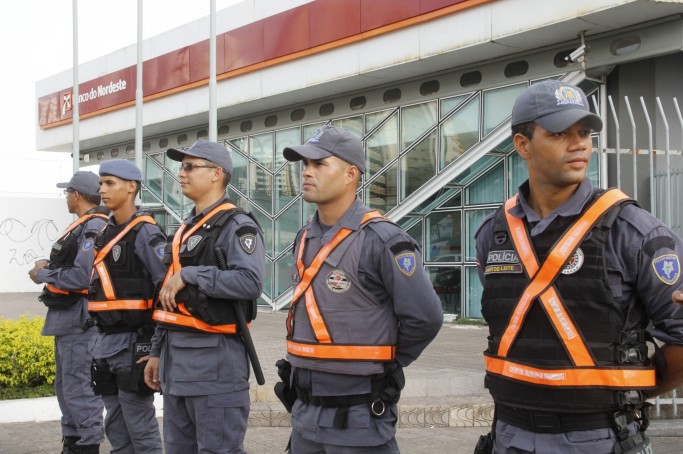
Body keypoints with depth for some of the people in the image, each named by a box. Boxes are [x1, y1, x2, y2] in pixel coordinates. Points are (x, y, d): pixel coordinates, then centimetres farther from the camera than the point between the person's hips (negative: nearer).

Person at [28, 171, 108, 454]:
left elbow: (83, 276, -25)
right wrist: (50, 266, 0)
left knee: (80, 389, -8)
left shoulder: (95, 228, -16)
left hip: (79, 321, -11)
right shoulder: (83, 227, 16)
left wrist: (44, 276, -13)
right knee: (65, 386, 18)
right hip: (67, 319, 11)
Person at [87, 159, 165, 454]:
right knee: (116, 428, 13)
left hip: (133, 344, -8)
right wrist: (98, 339, 17)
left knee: (140, 429, -2)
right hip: (105, 343, 8)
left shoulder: (145, 233, -10)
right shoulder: (106, 233, 15)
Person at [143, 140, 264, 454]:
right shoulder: (186, 230, 18)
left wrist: (189, 275, -21)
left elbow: (250, 282, -27)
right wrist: (158, 351, 20)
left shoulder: (237, 227, -9)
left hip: (215, 357, -9)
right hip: (177, 357, 9)